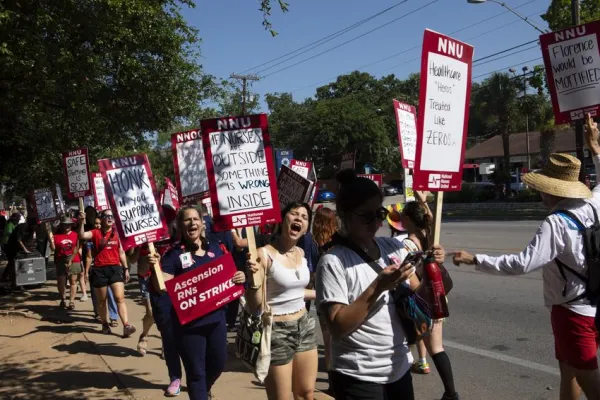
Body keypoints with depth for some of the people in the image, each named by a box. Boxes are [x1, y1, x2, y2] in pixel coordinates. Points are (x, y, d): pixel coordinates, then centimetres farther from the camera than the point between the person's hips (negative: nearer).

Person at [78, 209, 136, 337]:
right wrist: (81, 222, -32)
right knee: (101, 300, 11)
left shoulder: (117, 233, 9)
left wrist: (126, 268, 12)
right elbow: (82, 236, -18)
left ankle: (127, 326, -13)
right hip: (99, 270, -1)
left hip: (115, 268, 1)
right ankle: (105, 324, 28)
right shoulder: (95, 233, 2)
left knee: (120, 298, -8)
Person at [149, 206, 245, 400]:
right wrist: (156, 267, -32)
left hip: (216, 318, 5)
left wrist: (239, 277, -7)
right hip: (188, 323, -4)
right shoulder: (174, 254, -8)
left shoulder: (215, 249, 4)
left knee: (218, 363, 21)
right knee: (196, 371, 7)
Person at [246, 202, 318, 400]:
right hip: (277, 331, -7)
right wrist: (254, 278, -34)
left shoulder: (301, 253, 4)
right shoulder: (264, 254, -17)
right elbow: (254, 306, -18)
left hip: (304, 326, 7)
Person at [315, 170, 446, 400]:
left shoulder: (393, 247, 1)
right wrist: (378, 287, -26)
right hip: (359, 377, -5)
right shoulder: (333, 262, -15)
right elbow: (337, 328, -19)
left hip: (400, 368, 5)